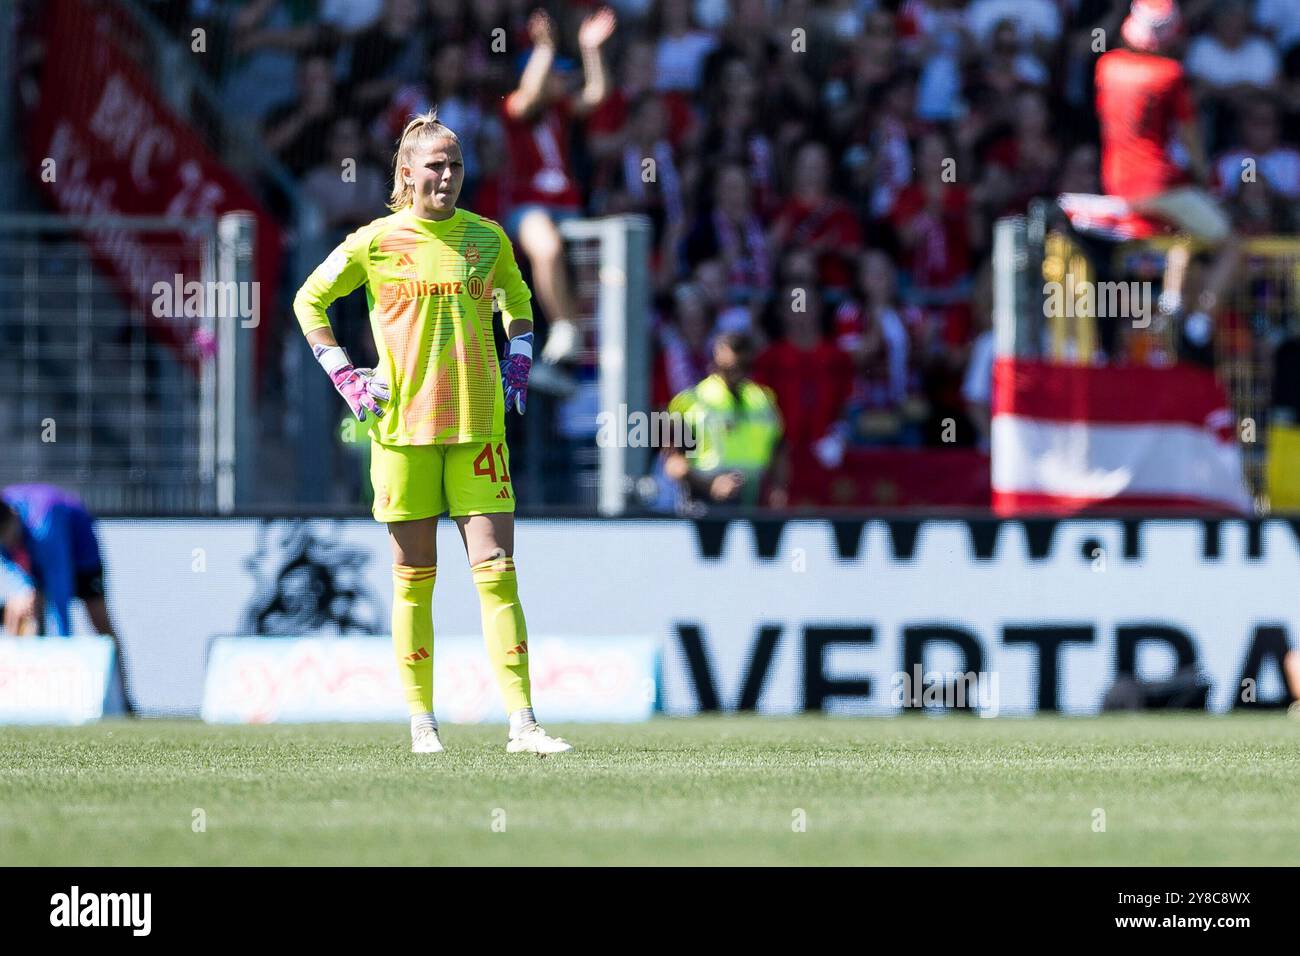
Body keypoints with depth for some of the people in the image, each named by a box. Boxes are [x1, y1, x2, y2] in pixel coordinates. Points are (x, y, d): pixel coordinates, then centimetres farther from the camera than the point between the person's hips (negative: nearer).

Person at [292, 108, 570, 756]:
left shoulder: (488, 238, 8)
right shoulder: (375, 243, 0)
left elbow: (517, 300, 27)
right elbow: (309, 301, 12)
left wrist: (517, 364, 12)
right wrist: (344, 376, 2)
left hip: (478, 426, 2)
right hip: (404, 427, -2)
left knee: (496, 569, -6)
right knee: (414, 579, 2)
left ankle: (522, 723, -10)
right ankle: (421, 723, 9)